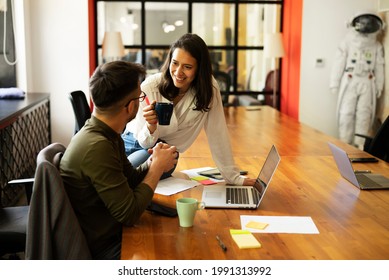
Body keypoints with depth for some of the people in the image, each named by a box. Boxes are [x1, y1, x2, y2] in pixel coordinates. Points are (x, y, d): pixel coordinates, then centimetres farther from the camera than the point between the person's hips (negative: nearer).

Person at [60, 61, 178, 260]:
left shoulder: (107, 135, 1)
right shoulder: (97, 147, -29)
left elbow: (130, 180, 12)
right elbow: (129, 213, -25)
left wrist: (153, 164, -8)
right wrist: (158, 166, -13)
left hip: (112, 230, 8)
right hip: (102, 248, -8)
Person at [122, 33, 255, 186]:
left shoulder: (209, 88, -16)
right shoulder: (149, 87, -20)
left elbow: (217, 134, -10)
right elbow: (145, 142, -14)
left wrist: (233, 177, -11)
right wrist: (151, 126, -36)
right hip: (133, 142, 1)